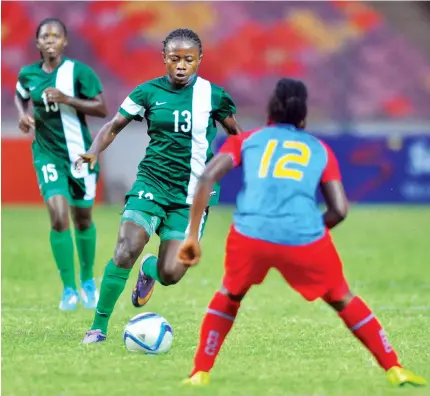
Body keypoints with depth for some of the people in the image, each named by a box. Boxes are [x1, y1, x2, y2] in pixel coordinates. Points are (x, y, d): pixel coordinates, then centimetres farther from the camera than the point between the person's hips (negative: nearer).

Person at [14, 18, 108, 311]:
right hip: (48, 153, 1)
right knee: (59, 217, -15)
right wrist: (24, 115, -1)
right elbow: (20, 96, 21)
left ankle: (88, 280, 35)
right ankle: (69, 289, -5)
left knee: (83, 219, 12)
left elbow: (102, 109, -14)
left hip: (80, 153, -1)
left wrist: (67, 99, -25)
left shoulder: (79, 72, -12)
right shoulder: (28, 74, -2)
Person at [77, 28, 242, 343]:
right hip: (152, 182, 0)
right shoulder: (149, 92, -1)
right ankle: (99, 326, -7)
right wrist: (94, 152, -12)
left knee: (170, 275, -8)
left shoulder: (213, 95, -2)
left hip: (192, 194, 0)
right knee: (125, 252, -21)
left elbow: (236, 134, 13)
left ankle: (150, 269, 32)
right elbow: (114, 126, 5)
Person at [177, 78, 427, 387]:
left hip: (250, 234, 0)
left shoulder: (247, 140, 22)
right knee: (343, 300, 23)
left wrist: (193, 236, 8)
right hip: (305, 239, 0)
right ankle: (395, 370, 22)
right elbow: (340, 210, 12)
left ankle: (200, 373, 21)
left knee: (229, 297, 29)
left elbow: (207, 178, 7)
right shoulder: (320, 150, 22)